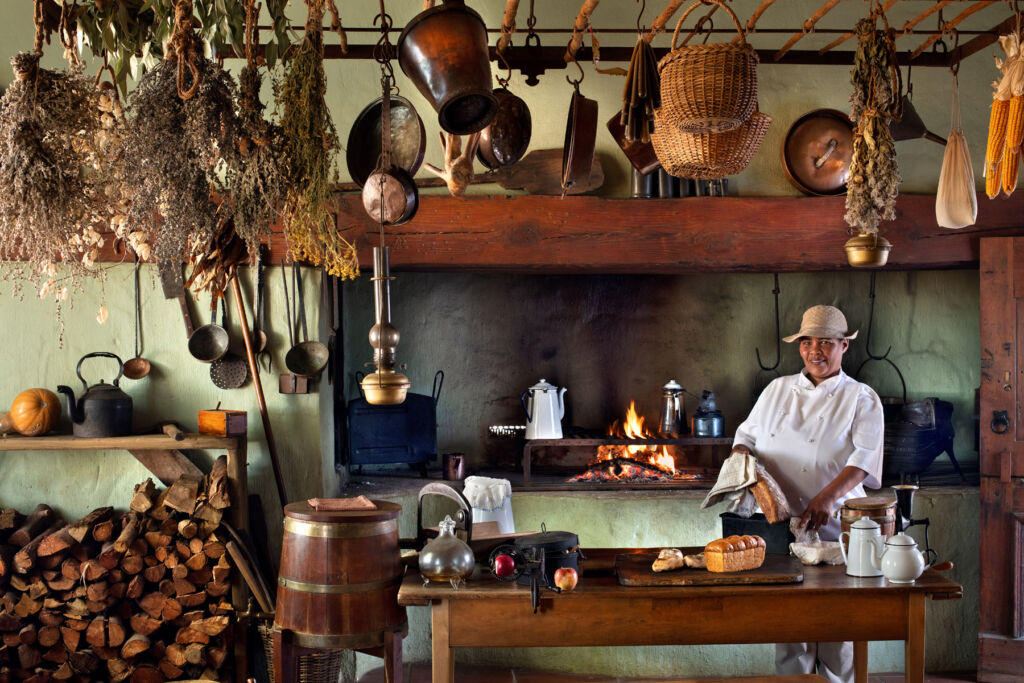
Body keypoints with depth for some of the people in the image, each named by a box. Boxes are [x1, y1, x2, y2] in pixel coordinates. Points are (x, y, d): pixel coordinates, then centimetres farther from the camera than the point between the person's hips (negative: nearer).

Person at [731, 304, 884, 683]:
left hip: (835, 527, -2)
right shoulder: (777, 390, 15)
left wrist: (829, 496, -25)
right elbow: (747, 435, 21)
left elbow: (863, 458, -9)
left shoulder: (862, 399, 4)